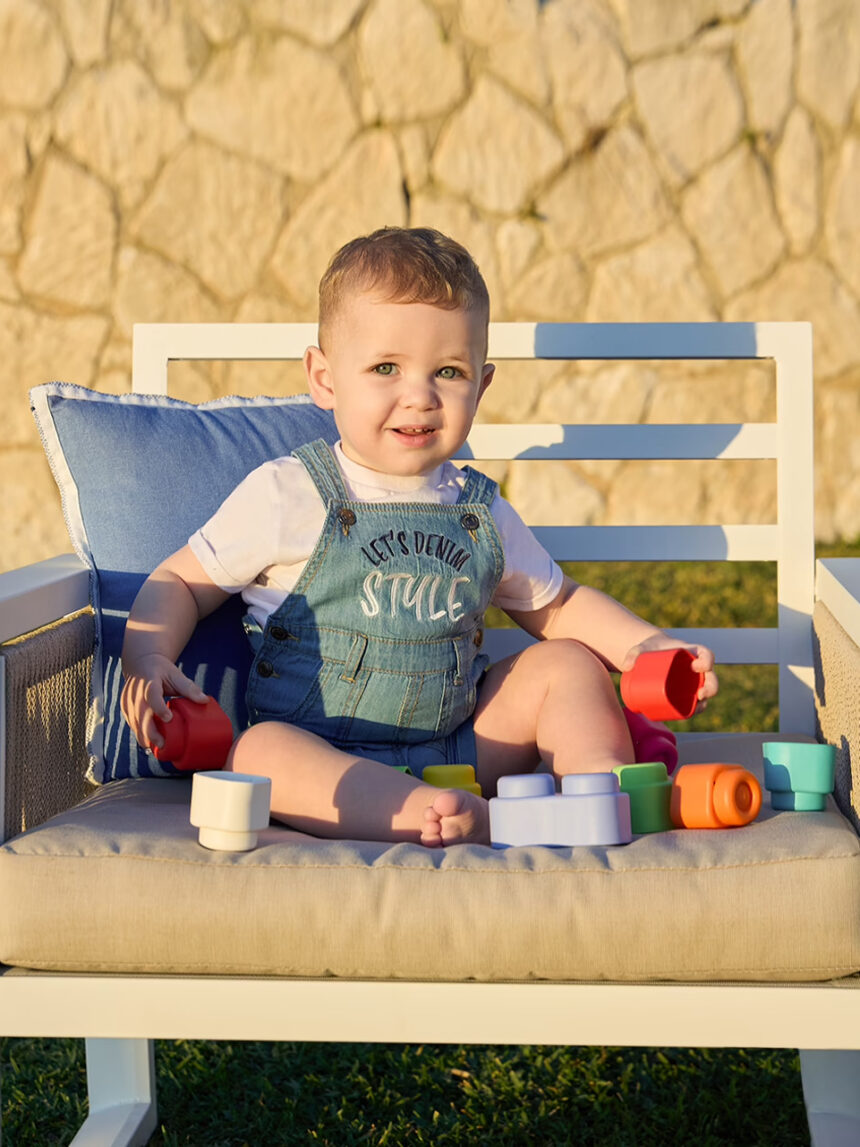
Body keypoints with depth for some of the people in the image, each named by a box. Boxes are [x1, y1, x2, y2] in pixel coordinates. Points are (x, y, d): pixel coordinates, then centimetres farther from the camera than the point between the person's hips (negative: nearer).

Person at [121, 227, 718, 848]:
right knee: (258, 751, -36)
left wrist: (646, 646, 5)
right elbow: (179, 583, 1)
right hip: (327, 761, -5)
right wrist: (148, 663, -19)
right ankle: (470, 820, -50)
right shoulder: (288, 495, -6)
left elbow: (557, 605, 21)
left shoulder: (481, 512, 7)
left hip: (458, 749, 5)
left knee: (568, 662, 0)